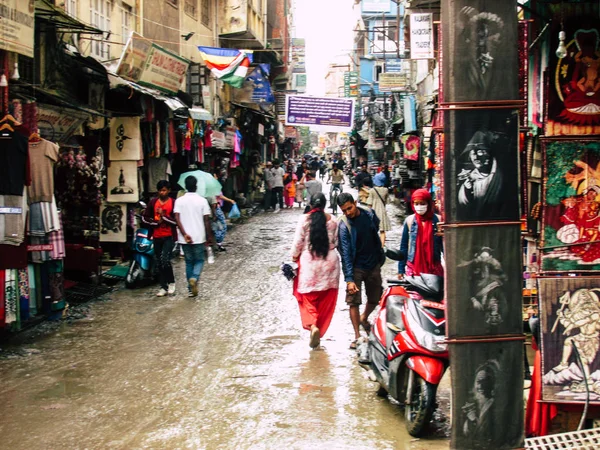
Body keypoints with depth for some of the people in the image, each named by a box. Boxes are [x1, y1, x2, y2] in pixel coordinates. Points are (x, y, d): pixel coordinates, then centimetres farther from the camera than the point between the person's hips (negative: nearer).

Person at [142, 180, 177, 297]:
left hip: (169, 236, -4)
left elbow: (176, 221, -10)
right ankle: (163, 287, 18)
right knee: (159, 263, 8)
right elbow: (145, 218, 7)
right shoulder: (153, 202, 7)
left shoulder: (173, 203, -5)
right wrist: (156, 222, -8)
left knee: (165, 259, -18)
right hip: (157, 236, 5)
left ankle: (171, 282, 4)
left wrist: (164, 216, -18)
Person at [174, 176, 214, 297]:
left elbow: (177, 218, -12)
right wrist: (209, 236, 1)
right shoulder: (202, 200, -5)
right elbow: (206, 220, -6)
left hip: (185, 238, 2)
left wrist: (184, 234, -14)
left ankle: (191, 289, 17)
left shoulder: (179, 201, 0)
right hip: (199, 237, -2)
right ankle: (194, 278, -15)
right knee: (199, 260, 13)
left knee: (189, 262, 15)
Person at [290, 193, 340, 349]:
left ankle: (312, 326, -15)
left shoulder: (304, 219, -8)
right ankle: (320, 329, 17)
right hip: (329, 261, 2)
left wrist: (294, 257, 8)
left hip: (308, 261, -2)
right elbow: (336, 242, 4)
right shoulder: (332, 220, -2)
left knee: (307, 297, 7)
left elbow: (298, 241, -6)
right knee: (326, 301, 12)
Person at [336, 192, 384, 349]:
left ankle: (364, 318, 43)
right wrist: (349, 279, -27)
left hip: (374, 264, 4)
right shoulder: (343, 226, -17)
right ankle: (357, 335, 0)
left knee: (375, 298, 14)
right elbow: (345, 253, -21)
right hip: (356, 267, -4)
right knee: (353, 301, -9)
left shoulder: (369, 214, -5)